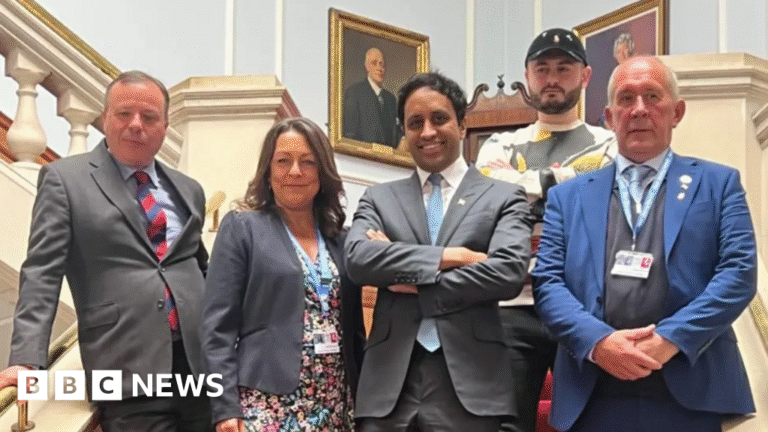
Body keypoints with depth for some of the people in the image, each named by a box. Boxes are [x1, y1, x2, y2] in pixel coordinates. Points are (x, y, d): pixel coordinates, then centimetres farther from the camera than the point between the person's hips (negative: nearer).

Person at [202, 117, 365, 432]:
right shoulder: (241, 228, 0)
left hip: (336, 404, 4)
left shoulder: (340, 240, 11)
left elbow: (354, 328, 14)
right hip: (268, 402, -4)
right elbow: (218, 328, -5)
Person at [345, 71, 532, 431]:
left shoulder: (504, 198, 6)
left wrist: (415, 284, -6)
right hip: (389, 383, 2)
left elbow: (509, 273, -10)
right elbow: (357, 259, -6)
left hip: (468, 384, -1)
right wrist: (450, 256, -13)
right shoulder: (379, 198, 12)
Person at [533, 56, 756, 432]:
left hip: (693, 397, -1)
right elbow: (547, 282, 3)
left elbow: (739, 271, -2)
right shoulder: (568, 196, 13)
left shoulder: (719, 183, 9)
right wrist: (597, 341, -14)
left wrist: (670, 338, -14)